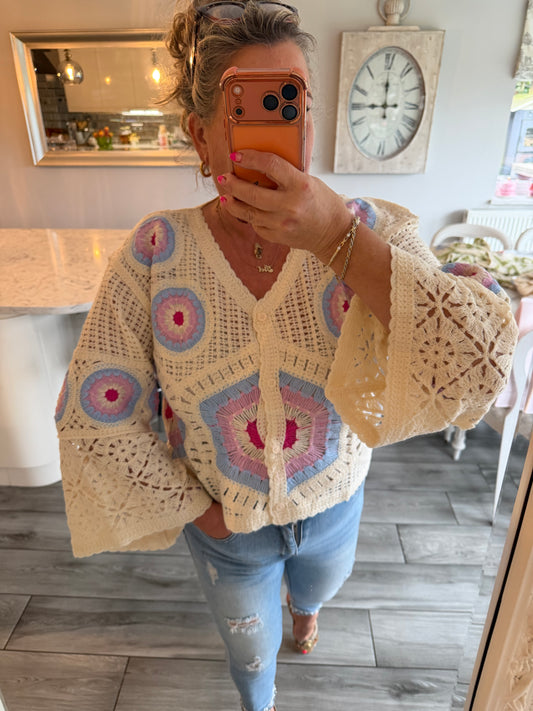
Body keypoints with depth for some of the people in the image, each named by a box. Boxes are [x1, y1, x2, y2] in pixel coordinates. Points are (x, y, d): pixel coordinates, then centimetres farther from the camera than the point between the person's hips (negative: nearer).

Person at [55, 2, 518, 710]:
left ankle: (305, 606, 77)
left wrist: (340, 238, -39)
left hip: (335, 507, 1)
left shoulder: (370, 231, -19)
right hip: (224, 524, 0)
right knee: (251, 645, 30)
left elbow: (477, 370, -31)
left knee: (320, 584, 36)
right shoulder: (157, 249, -20)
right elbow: (97, 410, -14)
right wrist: (192, 508, -10)